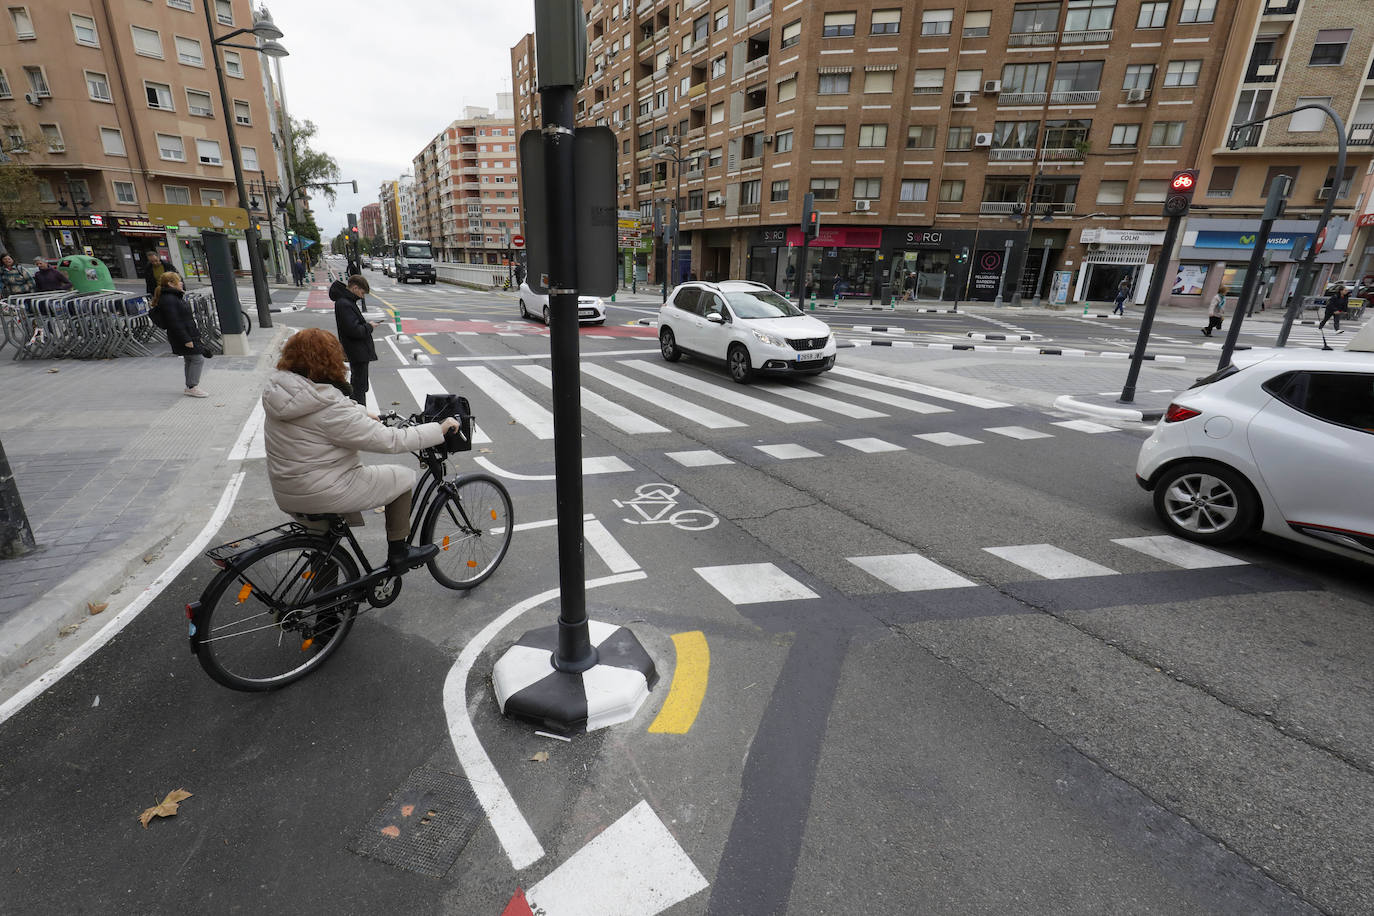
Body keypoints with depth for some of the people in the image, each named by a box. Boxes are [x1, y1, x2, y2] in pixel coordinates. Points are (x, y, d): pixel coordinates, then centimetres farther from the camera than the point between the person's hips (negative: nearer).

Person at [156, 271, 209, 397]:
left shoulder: (175, 297, 15)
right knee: (198, 359, -8)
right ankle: (192, 388, -4)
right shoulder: (168, 300, -18)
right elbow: (174, 323, -23)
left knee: (190, 360, 15)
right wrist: (186, 340, -24)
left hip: (188, 335, 11)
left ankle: (190, 387, 23)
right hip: (184, 336, -11)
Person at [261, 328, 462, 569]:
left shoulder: (279, 391, -1)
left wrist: (363, 415, 27)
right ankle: (398, 553, 16)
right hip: (321, 496, -9)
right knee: (403, 478, 4)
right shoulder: (329, 410, -27)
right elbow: (390, 441, -26)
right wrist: (440, 429, -19)